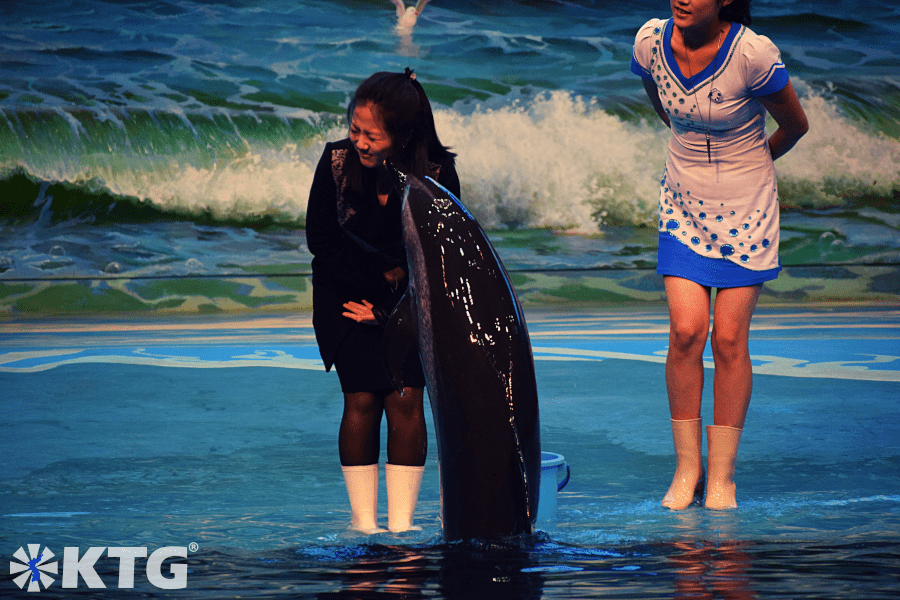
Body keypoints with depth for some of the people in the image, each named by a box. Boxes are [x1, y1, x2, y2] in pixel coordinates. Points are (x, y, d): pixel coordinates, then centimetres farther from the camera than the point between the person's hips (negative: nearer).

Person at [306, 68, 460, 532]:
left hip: (410, 299, 0)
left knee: (406, 399, -10)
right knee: (362, 399, -9)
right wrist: (379, 280, -13)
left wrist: (389, 308, -13)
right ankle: (363, 520, -1)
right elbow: (320, 239, -8)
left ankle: (401, 522, -5)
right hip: (348, 293, 0)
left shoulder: (438, 173, -19)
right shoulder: (337, 160, -18)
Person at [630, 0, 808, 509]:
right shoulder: (651, 42, -11)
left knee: (730, 338, -4)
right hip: (684, 203, 3)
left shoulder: (752, 54, -23)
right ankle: (687, 470, 4)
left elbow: (796, 126, -6)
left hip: (745, 208, -3)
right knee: (686, 331, -7)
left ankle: (722, 477, 6)